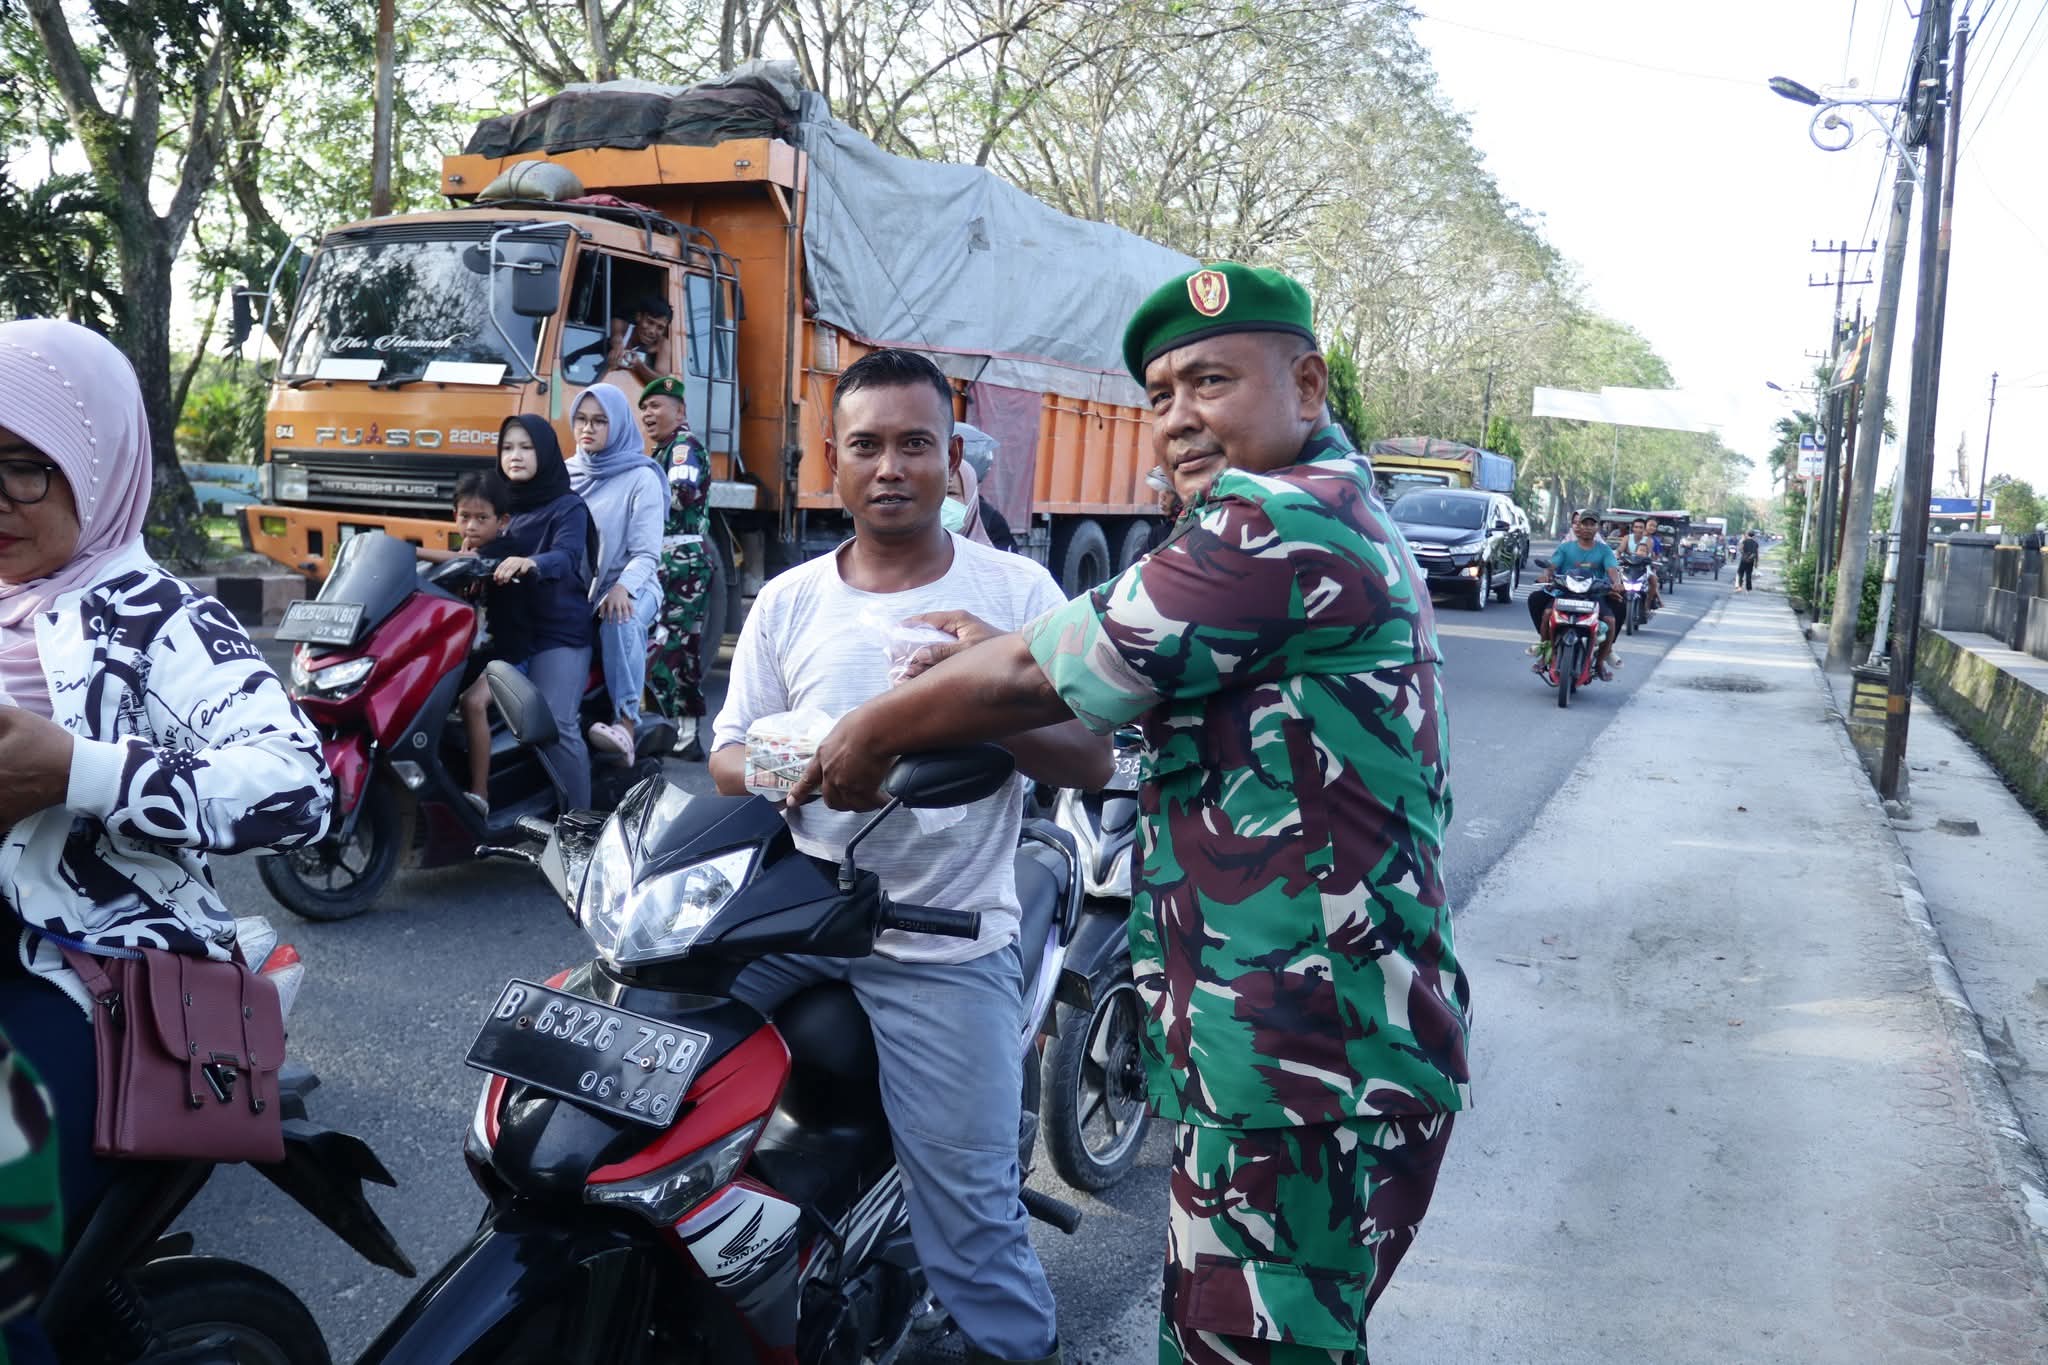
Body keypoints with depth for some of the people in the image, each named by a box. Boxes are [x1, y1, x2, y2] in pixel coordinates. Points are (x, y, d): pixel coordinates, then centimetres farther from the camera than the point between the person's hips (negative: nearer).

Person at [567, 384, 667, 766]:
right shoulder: (565, 474, 16)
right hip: (573, 589, 4)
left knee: (620, 620, -37)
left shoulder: (641, 478, 1)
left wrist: (622, 588, -27)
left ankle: (626, 723, -42)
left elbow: (646, 553, -7)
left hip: (629, 588, -4)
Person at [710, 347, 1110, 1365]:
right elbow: (727, 761, 8)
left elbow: (1092, 762, -5)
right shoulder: (787, 603, 7)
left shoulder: (1017, 592, -1)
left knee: (971, 1214, -7)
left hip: (945, 944, -3)